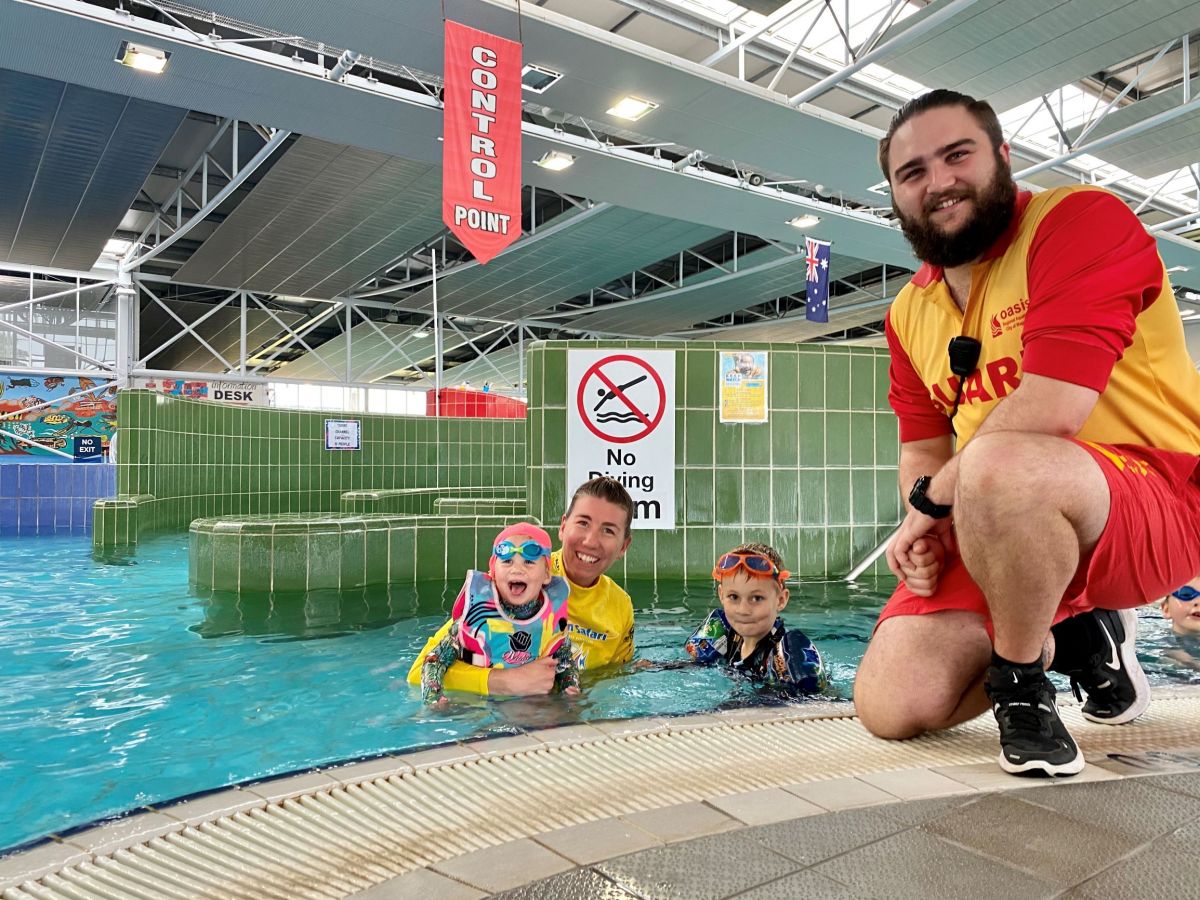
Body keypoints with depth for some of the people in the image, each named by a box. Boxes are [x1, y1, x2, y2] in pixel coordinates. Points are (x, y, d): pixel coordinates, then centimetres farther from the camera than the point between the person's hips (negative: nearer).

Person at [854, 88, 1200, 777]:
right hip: (999, 532, 7)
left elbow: (1052, 411, -24)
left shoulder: (1081, 221, -10)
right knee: (890, 707, -6)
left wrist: (931, 501, -14)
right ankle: (1078, 632, 16)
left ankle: (1023, 676, -12)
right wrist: (924, 536, -9)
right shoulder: (910, 312, 12)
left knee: (998, 465, -41)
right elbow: (923, 448, 12)